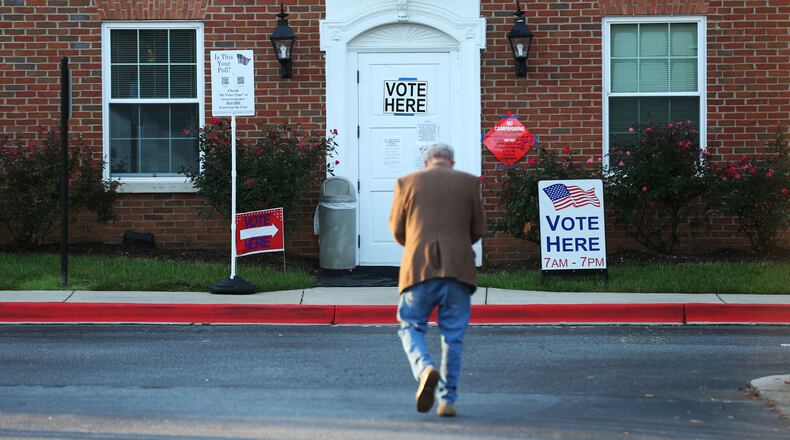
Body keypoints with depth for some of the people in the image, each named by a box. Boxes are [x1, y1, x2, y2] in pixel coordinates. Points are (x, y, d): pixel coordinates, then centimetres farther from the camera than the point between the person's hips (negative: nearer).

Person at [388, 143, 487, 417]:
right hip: (458, 267, 1)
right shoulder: (468, 183, 8)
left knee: (411, 326, 10)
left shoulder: (407, 182, 8)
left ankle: (426, 370, -18)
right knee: (453, 335, 8)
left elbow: (397, 229, 11)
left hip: (419, 267, -1)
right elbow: (478, 230, 10)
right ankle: (447, 399, 6)